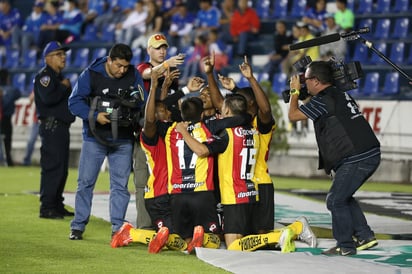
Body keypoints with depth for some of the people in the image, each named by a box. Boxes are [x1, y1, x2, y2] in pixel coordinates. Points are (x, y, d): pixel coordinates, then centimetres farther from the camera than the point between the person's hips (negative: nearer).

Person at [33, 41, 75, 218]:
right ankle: (46, 208, -13)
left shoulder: (58, 77, 23)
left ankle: (57, 205, 19)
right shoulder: (44, 76, -9)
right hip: (51, 127, -10)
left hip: (62, 127, 10)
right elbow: (48, 98, -24)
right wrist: (64, 87, -12)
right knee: (52, 167, -13)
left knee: (61, 169, 13)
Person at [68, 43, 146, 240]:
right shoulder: (91, 74, -8)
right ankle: (78, 226, 8)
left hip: (123, 140, 2)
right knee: (86, 182, 1)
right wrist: (95, 116, -20)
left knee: (120, 185, 2)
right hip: (94, 138, -2)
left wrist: (133, 104, -15)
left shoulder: (133, 75, -1)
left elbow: (143, 102, 6)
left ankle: (117, 228, 6)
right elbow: (74, 102, -9)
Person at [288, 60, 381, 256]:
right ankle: (365, 236, 21)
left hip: (356, 159, -9)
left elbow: (293, 115, 0)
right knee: (343, 197, 22)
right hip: (370, 154, 9)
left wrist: (295, 91, 12)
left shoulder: (322, 101, -10)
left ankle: (345, 246, 6)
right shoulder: (340, 95, 17)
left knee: (335, 200, 0)